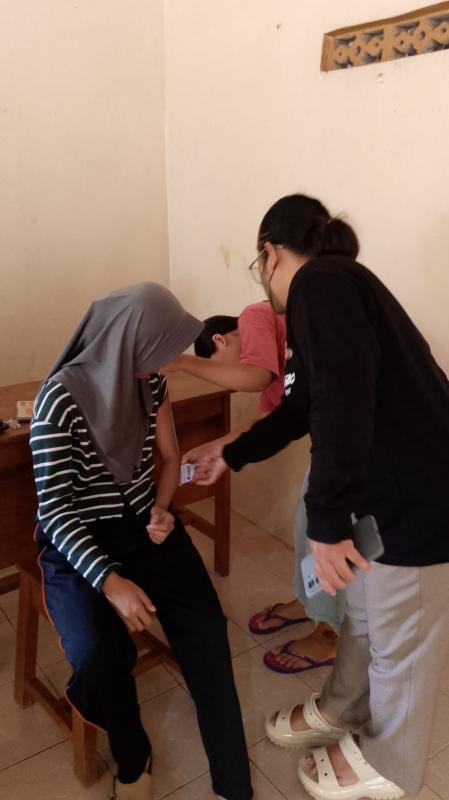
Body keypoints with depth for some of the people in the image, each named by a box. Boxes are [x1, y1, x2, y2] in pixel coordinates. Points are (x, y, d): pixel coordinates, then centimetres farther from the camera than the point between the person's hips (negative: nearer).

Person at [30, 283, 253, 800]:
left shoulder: (150, 383, 0)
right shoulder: (62, 396, -18)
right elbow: (54, 507, -19)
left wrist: (161, 510, -6)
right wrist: (110, 581, -28)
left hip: (142, 524, 5)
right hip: (77, 540, -4)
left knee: (206, 627, -16)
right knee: (99, 655, -26)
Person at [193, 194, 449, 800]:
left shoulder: (320, 281, -16)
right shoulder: (334, 285, 15)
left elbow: (343, 402, -29)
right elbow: (302, 409, 24)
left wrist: (325, 521, -24)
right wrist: (232, 456, 34)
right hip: (394, 487, 9)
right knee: (364, 610, 26)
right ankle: (341, 712, 50)